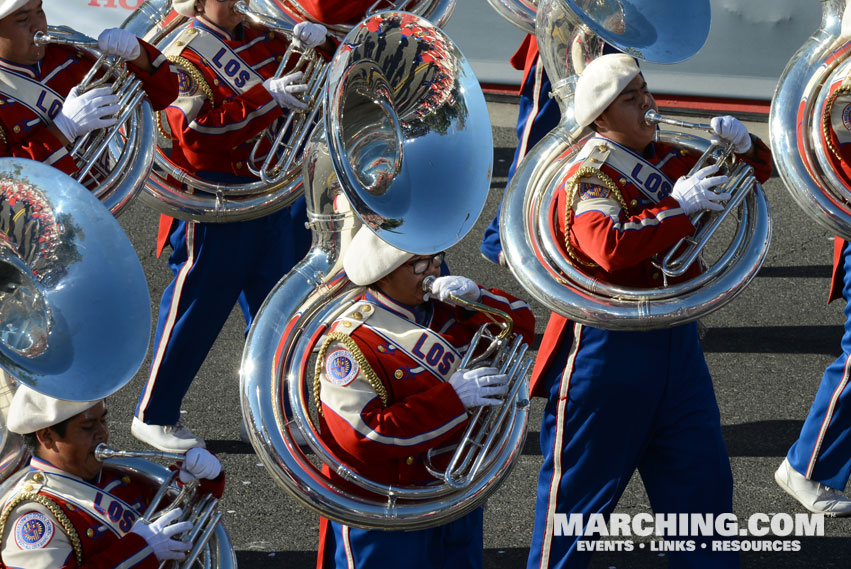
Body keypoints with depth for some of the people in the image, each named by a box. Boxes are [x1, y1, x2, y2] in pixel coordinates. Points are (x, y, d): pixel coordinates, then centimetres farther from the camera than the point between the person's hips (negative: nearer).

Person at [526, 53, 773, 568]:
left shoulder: (667, 159, 8)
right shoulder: (590, 178, -15)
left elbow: (754, 171, 19)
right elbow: (610, 246, -35)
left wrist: (742, 146, -4)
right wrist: (677, 206, -27)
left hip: (675, 342, 7)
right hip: (605, 348, -7)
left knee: (703, 480, 12)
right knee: (581, 482, 3)